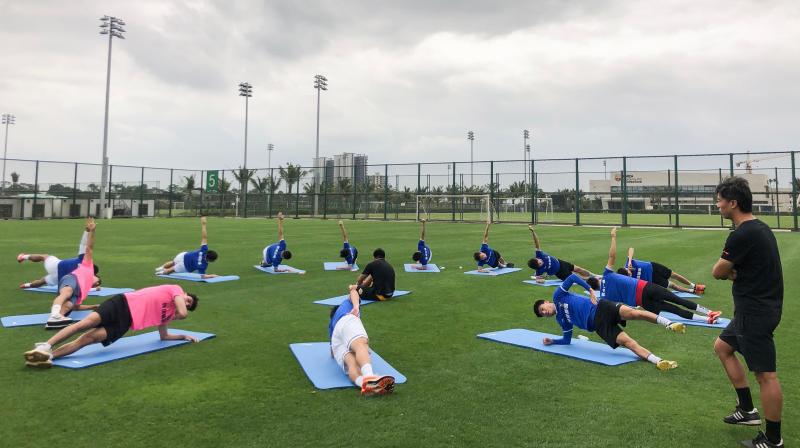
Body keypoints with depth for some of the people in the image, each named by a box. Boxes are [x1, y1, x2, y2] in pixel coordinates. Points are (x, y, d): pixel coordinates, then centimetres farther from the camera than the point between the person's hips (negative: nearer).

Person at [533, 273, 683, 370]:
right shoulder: (561, 320, 22)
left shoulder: (558, 296, 9)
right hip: (598, 325, 3)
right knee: (627, 342, -19)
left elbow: (572, 277, -3)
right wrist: (551, 342, 18)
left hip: (600, 309, -3)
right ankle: (658, 362, -34)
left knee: (633, 313, -30)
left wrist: (590, 290, -8)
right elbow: (567, 340, 29)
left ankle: (669, 324, -28)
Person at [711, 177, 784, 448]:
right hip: (756, 306, 11)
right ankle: (747, 410, 28)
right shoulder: (759, 227, 10)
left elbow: (717, 272, -13)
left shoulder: (742, 235, -22)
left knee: (766, 375, -2)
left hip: (756, 312, -11)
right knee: (722, 347, 21)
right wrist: (733, 271, -4)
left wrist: (728, 271, 7)